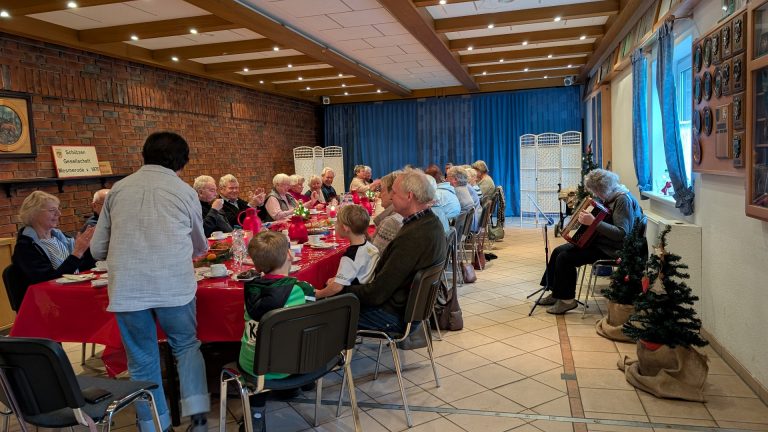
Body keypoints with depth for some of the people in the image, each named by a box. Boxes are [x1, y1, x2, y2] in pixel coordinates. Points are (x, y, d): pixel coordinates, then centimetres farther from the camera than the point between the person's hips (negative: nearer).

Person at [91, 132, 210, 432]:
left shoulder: (118, 189, 10)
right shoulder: (185, 191, 6)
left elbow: (97, 249, 14)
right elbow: (200, 246, 22)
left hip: (126, 288, 1)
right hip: (174, 285, -1)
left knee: (142, 361, 14)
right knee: (186, 345, 19)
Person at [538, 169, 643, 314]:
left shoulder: (623, 199, -21)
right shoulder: (609, 197, 8)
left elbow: (621, 233, -29)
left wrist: (593, 222, -33)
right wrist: (586, 218, 6)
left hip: (612, 248, -10)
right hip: (599, 240, 10)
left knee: (565, 258, -18)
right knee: (558, 251, 4)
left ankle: (567, 300, -3)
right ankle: (556, 293, 13)